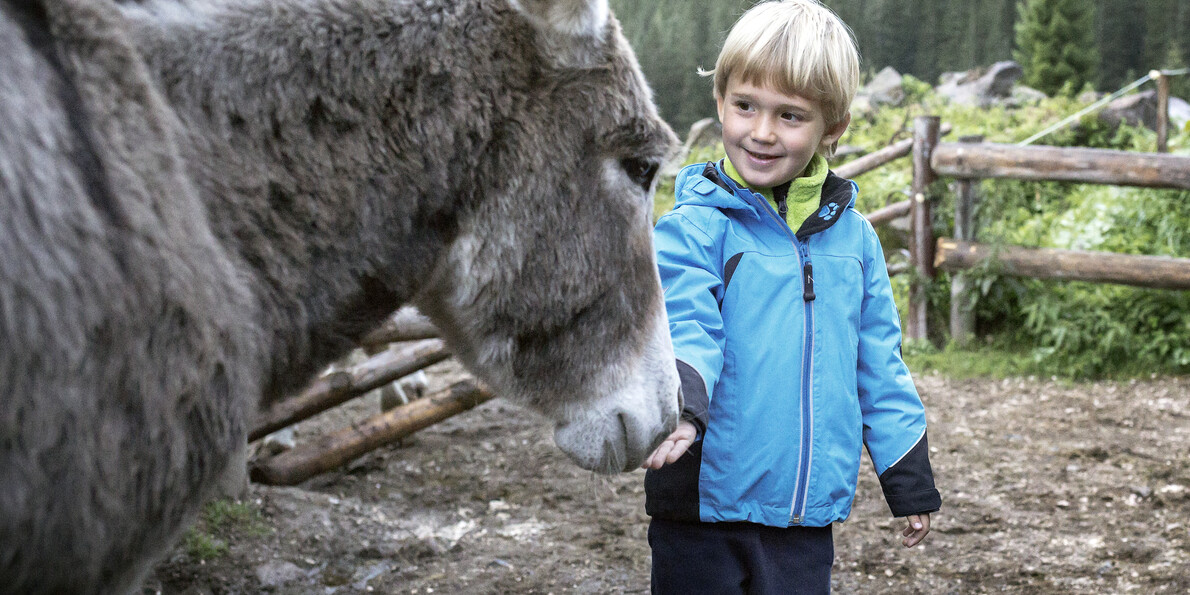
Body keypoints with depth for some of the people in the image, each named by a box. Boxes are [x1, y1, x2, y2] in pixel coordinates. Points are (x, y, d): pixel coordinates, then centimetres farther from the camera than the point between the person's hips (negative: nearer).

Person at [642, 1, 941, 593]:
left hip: (807, 519, 4)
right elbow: (684, 330, -21)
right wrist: (676, 405, -42)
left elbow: (879, 367, 15)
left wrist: (911, 485, 18)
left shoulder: (854, 237, 6)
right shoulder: (692, 230, -8)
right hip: (705, 511, -4)